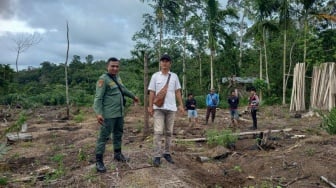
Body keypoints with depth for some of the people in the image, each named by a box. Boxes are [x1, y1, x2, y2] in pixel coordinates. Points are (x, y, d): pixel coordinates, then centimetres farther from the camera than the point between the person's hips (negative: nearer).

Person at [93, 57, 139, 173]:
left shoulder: (117, 77, 12)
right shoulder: (103, 79, -13)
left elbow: (123, 89, 30)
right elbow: (98, 98, -18)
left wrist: (133, 96, 42)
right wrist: (98, 113, -29)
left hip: (119, 113, 8)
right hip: (108, 114, -8)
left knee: (118, 134, 19)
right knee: (104, 136, -4)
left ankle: (118, 154, 35)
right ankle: (98, 161, 5)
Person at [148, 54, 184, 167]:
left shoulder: (174, 76, 8)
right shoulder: (155, 76, 2)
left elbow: (177, 92, 7)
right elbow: (152, 92, 1)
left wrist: (181, 105, 0)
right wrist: (150, 106, -5)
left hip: (171, 108, 3)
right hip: (158, 108, -2)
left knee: (169, 132, 9)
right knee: (158, 132, -8)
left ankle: (167, 153, 21)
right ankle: (157, 156, -4)